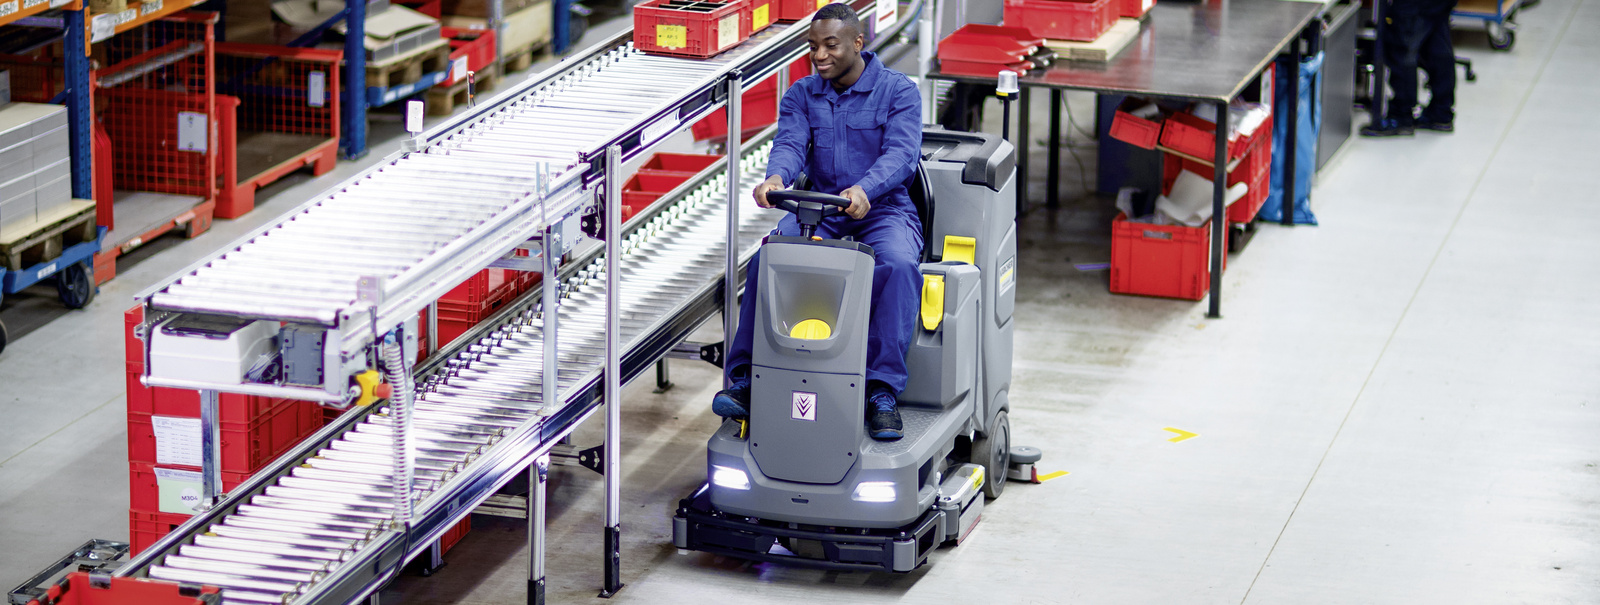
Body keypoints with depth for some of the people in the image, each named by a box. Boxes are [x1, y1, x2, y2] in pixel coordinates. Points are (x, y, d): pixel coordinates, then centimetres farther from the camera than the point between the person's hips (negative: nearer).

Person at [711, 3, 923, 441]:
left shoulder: (898, 91, -1)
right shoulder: (802, 96, 10)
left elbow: (901, 152, -16)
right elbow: (790, 144, -7)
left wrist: (864, 189, -38)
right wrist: (776, 177, -33)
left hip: (884, 210, -3)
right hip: (817, 208, 3)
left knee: (897, 264, -36)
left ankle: (883, 392, -34)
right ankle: (745, 379, -21)